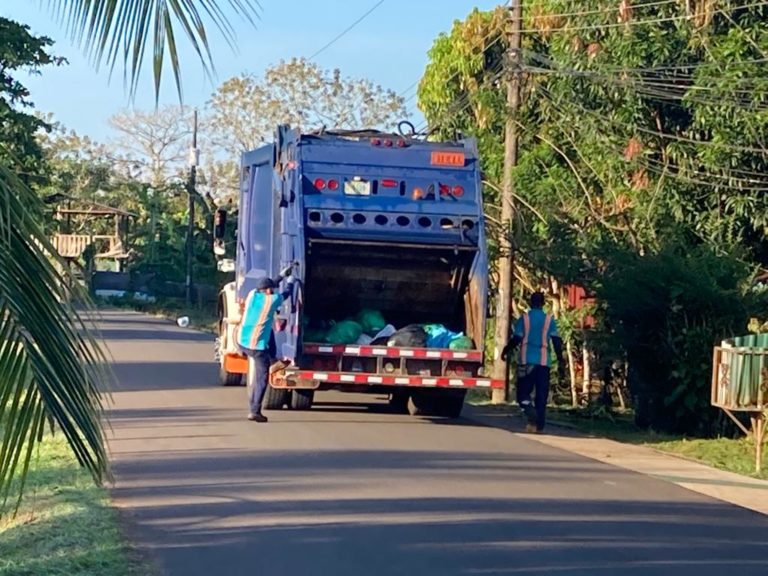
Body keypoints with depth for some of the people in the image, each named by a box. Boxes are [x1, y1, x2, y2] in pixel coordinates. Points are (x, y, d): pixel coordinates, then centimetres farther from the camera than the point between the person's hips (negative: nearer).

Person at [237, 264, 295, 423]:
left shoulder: (252, 294, 7)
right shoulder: (272, 300, -7)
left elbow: (267, 287, 28)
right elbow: (286, 293, 12)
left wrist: (282, 275, 35)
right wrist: (291, 279, 30)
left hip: (241, 342, 7)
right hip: (257, 346, -7)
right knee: (262, 378, 1)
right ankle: (255, 411, -4)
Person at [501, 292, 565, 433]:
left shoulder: (524, 318, 0)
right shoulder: (549, 319, 4)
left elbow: (516, 339, -4)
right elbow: (556, 341, -1)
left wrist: (505, 351, 14)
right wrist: (561, 362, 3)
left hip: (527, 361, -1)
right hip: (544, 362, 2)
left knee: (523, 392, 4)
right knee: (541, 395, 7)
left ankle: (532, 417, -22)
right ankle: (539, 425, 4)